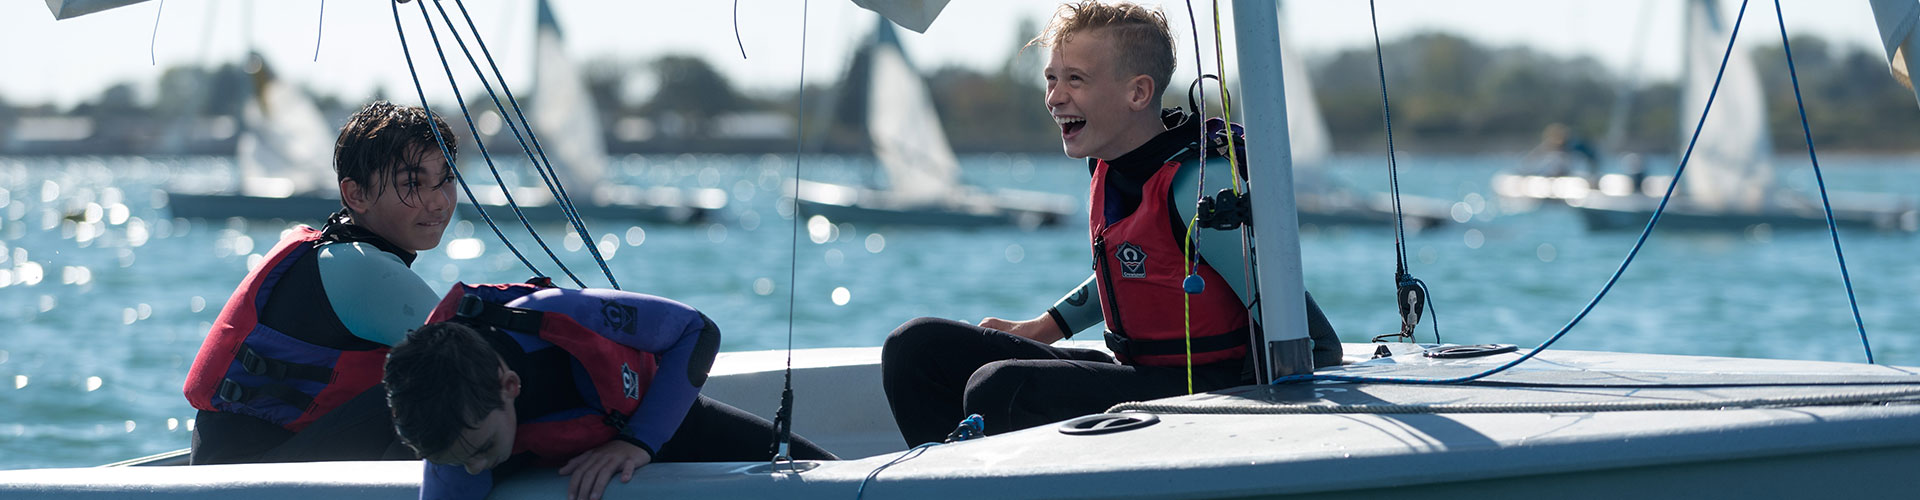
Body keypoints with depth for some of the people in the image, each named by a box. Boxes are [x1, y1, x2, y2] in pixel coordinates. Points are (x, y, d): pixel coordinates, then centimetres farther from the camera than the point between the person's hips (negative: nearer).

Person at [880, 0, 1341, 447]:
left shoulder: (1199, 184, -19)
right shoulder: (1112, 166, 7)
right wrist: (1044, 328, 26)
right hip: (1136, 375, 9)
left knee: (998, 390, -32)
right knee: (916, 347, 6)